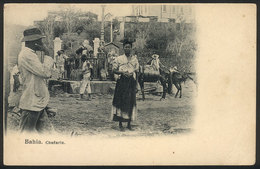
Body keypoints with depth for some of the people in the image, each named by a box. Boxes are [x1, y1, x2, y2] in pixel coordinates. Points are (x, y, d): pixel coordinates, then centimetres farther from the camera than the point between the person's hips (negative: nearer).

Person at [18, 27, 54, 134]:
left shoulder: (31, 55, 16)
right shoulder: (26, 55, -17)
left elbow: (45, 73, 15)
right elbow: (45, 72, -23)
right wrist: (47, 57, -8)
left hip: (38, 103, 10)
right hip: (31, 104, -10)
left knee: (47, 131, 11)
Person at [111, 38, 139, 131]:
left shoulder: (134, 58, 10)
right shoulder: (119, 59, 3)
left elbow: (137, 69, 14)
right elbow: (114, 70, 2)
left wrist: (132, 73, -4)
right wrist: (122, 72, -13)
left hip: (132, 82, 3)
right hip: (122, 82, -2)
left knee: (131, 102, 3)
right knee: (121, 101, -4)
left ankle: (129, 124, 13)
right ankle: (120, 124, 3)